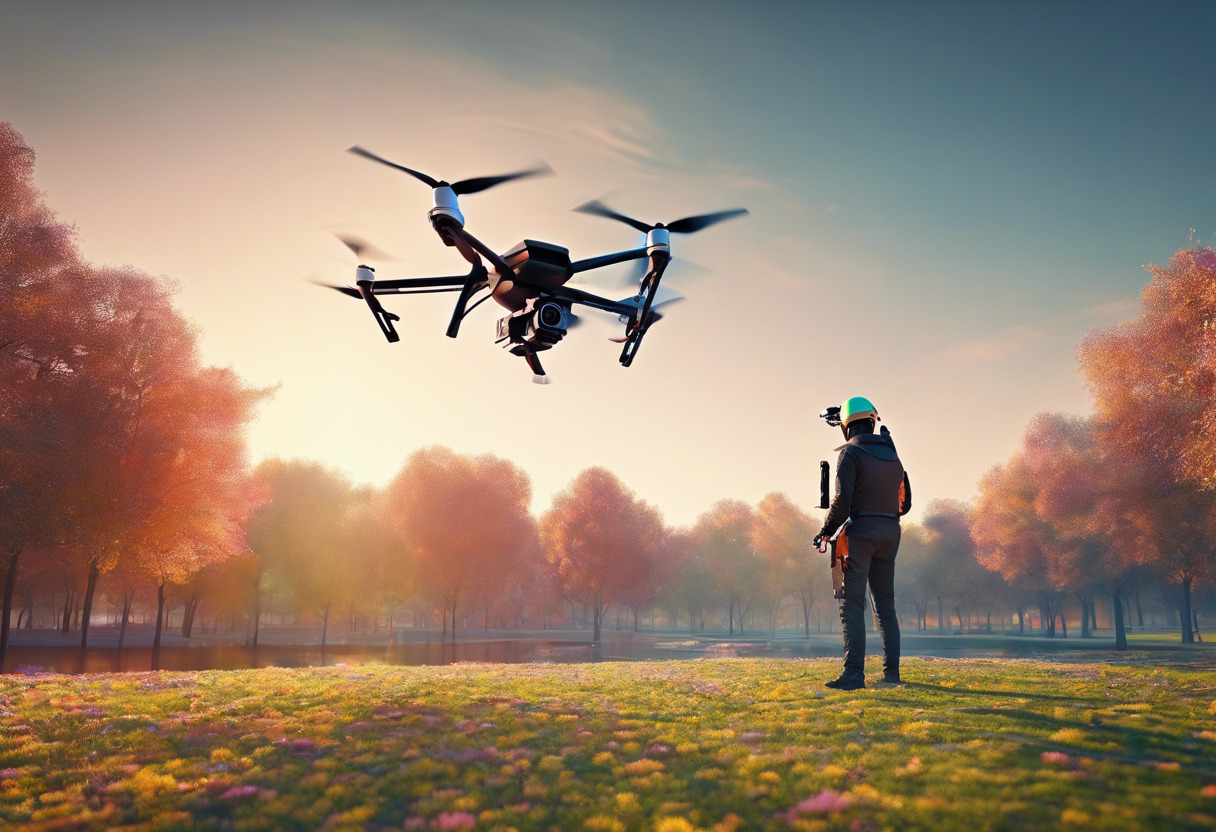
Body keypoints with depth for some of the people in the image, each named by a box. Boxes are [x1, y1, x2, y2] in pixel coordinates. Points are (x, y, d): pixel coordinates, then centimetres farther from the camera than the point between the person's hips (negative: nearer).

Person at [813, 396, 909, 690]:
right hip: (889, 533, 6)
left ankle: (854, 674, -13)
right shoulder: (892, 455, 13)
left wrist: (826, 530, -4)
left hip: (860, 531, -6)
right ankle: (891, 672, 12)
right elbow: (905, 502, 19)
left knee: (852, 604, -7)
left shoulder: (851, 453, -7)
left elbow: (842, 499, -15)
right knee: (886, 606, 12)